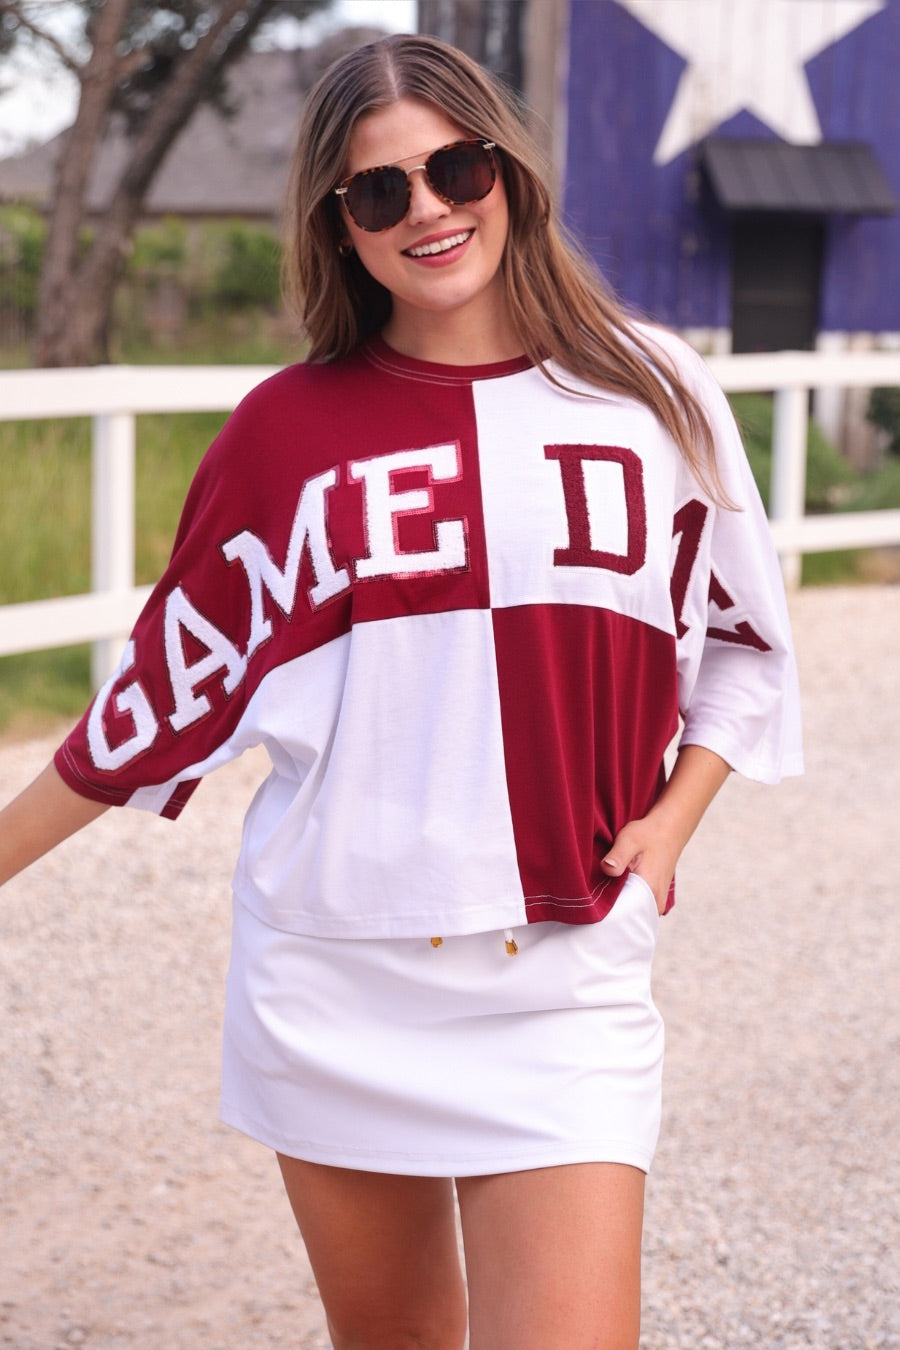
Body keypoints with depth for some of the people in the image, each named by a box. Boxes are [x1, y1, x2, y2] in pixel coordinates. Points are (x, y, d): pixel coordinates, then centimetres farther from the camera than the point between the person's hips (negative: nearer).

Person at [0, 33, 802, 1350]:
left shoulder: (651, 392, 2)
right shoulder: (290, 428, 1)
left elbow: (743, 640, 13)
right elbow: (174, 682, 8)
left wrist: (671, 820, 0)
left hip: (565, 981, -1)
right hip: (332, 981, 1)